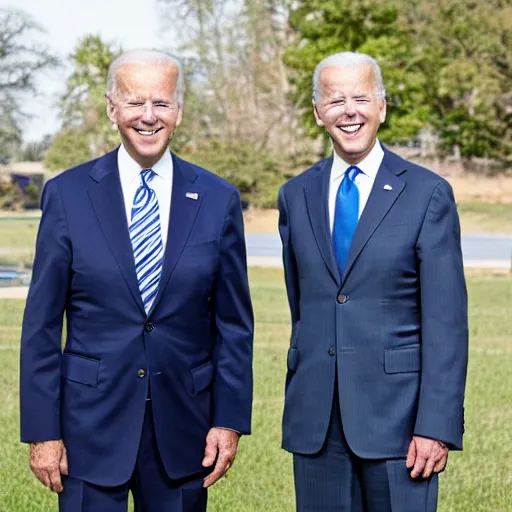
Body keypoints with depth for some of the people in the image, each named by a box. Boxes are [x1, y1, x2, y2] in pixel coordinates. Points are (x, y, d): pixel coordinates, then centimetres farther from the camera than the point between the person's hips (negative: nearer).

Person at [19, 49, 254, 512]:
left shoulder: (218, 200, 2)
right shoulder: (67, 194, -1)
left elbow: (234, 323, 5)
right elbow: (41, 322, -1)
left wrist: (230, 420, 0)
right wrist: (42, 430, -5)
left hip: (182, 429, 1)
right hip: (91, 422, -1)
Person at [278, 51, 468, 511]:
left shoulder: (428, 193, -3)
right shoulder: (296, 195, 9)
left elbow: (447, 322, -7)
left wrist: (437, 426, -13)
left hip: (395, 410, -3)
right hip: (315, 419, 4)